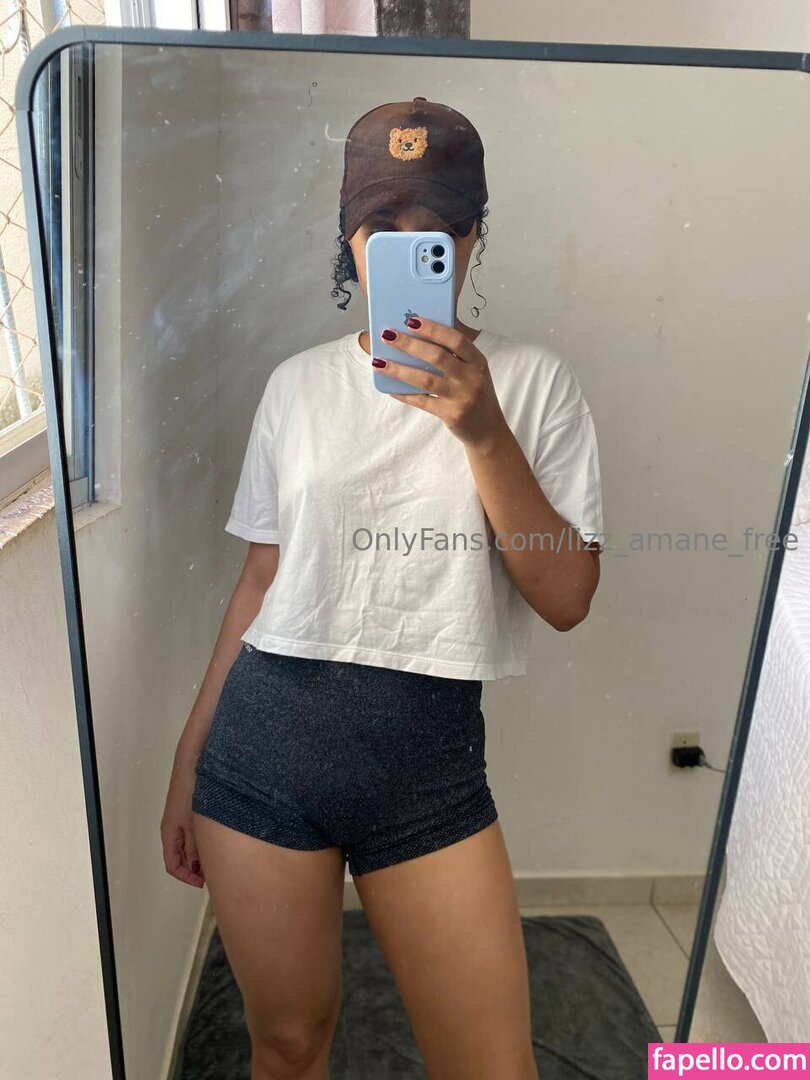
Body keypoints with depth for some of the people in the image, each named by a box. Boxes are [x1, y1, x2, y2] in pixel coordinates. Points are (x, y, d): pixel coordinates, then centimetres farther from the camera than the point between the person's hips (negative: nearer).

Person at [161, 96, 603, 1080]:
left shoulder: (532, 381, -1)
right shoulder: (298, 383, 5)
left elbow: (567, 599, -6)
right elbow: (262, 578, 9)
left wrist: (481, 431, -17)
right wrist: (190, 758, 11)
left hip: (429, 755, -1)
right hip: (264, 738, 2)